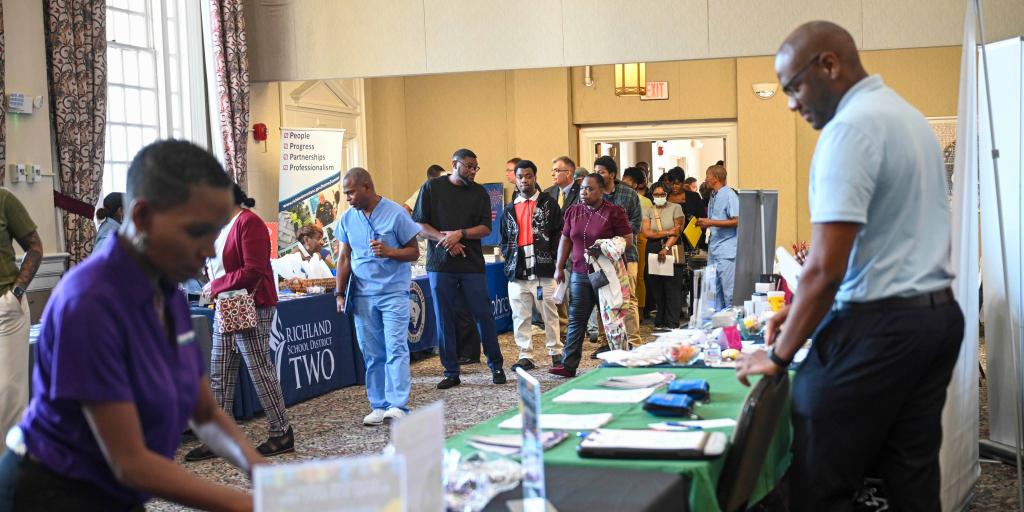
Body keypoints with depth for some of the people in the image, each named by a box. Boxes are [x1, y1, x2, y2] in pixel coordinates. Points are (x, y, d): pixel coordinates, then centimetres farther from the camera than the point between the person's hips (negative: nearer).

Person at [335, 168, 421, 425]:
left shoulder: (396, 213, -7)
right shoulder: (347, 218, 6)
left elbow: (414, 251, -3)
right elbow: (344, 257, 12)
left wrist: (390, 252, -21)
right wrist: (340, 293, 6)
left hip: (394, 291, -4)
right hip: (362, 295, 4)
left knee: (396, 349, -9)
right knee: (372, 354, 6)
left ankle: (397, 406, -9)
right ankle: (378, 406, 12)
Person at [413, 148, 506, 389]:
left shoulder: (479, 193, 8)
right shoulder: (432, 187, 4)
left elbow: (486, 228, 0)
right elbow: (419, 224, 0)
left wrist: (460, 234, -15)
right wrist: (444, 239, -13)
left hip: (472, 263, 1)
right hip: (440, 263, 0)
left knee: (484, 315, 1)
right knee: (444, 319, 3)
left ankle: (496, 367, 15)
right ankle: (451, 372, 12)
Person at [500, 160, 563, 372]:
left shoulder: (549, 204, 4)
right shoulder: (509, 210, 17)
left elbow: (558, 234, 2)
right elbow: (504, 240, 21)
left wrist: (550, 256, -8)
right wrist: (509, 258, 6)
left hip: (543, 269, -4)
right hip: (517, 272, 4)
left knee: (549, 314, 2)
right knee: (520, 317, 4)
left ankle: (556, 352, 13)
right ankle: (525, 356, 10)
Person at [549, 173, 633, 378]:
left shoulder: (614, 212, -5)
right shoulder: (573, 211, 10)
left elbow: (628, 240, -6)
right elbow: (565, 240, 14)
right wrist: (559, 267, 10)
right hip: (579, 274, 4)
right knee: (576, 319, 2)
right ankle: (568, 365, 2)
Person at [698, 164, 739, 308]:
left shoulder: (729, 195, -10)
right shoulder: (713, 197, 17)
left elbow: (736, 221, -17)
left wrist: (711, 222, -17)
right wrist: (704, 223, 5)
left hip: (726, 251, -9)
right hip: (714, 250, 9)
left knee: (729, 291, -7)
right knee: (714, 291, 10)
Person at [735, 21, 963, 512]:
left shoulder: (851, 127, -16)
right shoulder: (907, 115, 15)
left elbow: (826, 266, -21)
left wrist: (779, 354, -10)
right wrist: (802, 308, 19)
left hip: (879, 325, -10)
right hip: (939, 314, 10)